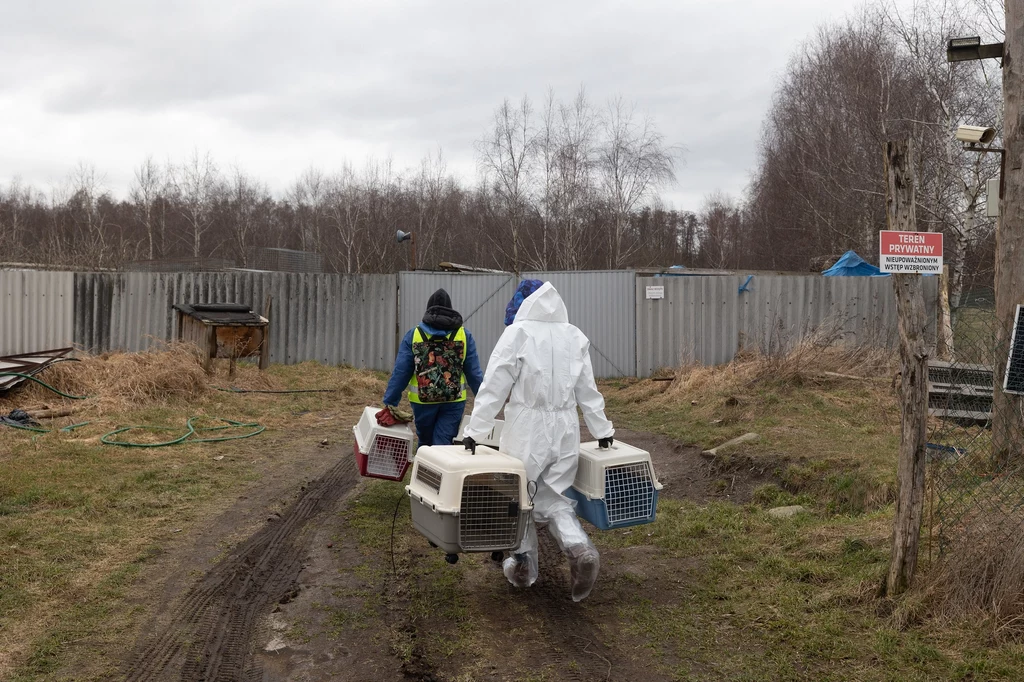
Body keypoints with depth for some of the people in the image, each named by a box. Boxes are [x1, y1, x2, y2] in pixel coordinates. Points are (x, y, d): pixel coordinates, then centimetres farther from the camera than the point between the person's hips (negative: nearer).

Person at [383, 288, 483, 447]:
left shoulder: (414, 334, -1)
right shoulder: (464, 335, 0)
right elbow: (474, 373, 0)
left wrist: (390, 402, 3)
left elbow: (400, 372, -3)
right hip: (454, 402, 0)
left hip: (423, 401, 1)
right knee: (443, 444, 2)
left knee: (425, 442, 19)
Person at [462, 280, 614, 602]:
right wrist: (602, 429, 19)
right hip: (565, 430, 4)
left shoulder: (517, 334, -9)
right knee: (553, 496, 13)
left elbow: (494, 387, -10)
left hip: (527, 427, -4)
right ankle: (580, 549, -10)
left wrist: (474, 431, -6)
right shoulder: (574, 337, 5)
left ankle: (523, 564, 24)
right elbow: (588, 390, 11)